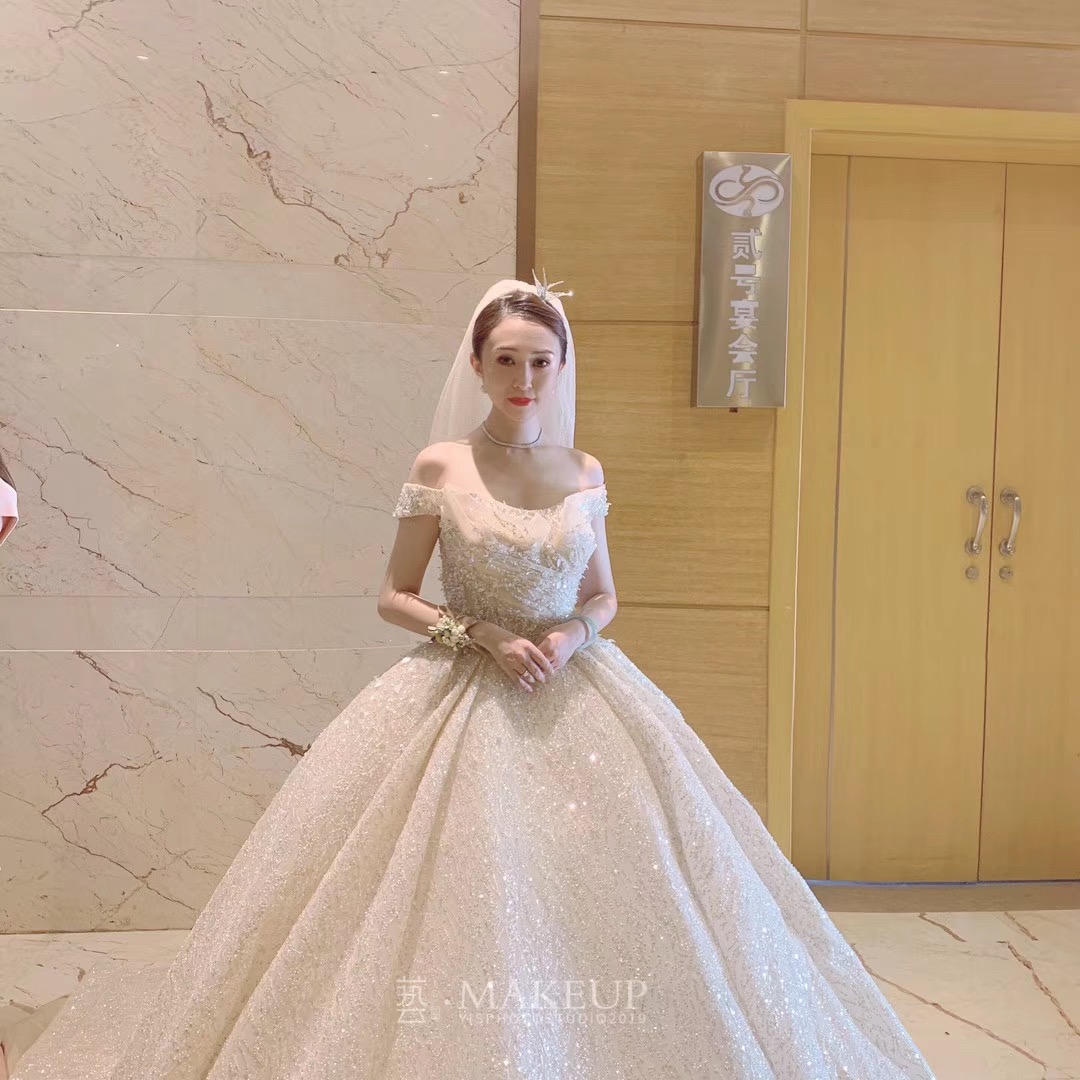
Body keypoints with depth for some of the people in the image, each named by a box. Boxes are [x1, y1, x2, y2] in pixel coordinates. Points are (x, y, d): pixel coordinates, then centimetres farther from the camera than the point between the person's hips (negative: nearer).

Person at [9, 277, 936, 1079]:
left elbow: (605, 596, 12)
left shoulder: (584, 473, 4)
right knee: (459, 887, -2)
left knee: (599, 879, 4)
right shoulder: (440, 466, -4)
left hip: (577, 692, 3)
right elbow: (394, 597, 0)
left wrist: (570, 636, -9)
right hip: (460, 697, -2)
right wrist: (482, 636, -14)